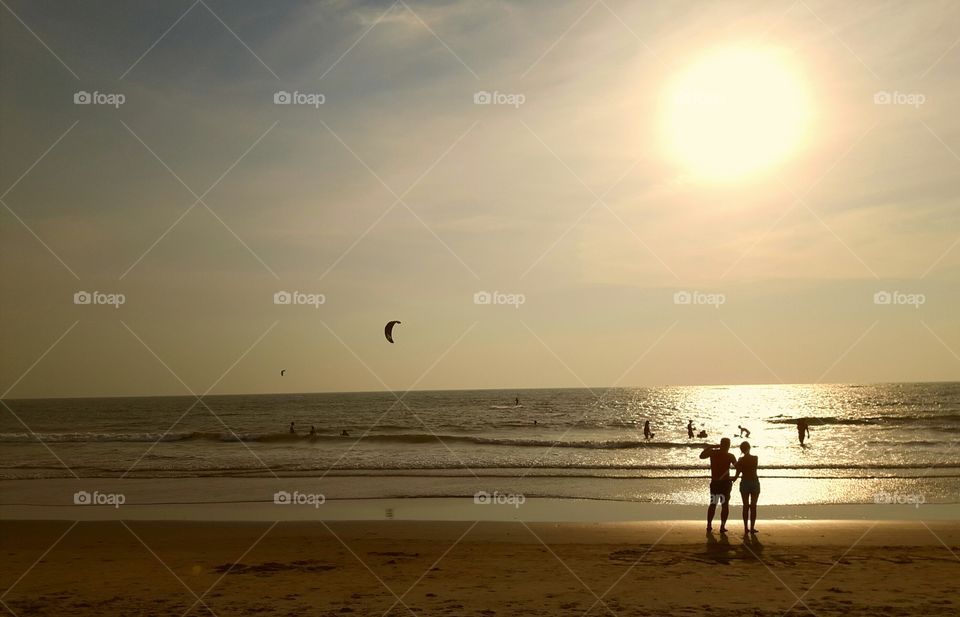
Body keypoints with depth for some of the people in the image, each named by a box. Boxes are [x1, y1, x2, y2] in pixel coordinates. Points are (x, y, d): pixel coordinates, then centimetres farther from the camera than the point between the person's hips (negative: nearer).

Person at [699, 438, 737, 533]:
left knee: (713, 504, 15)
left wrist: (711, 447, 15)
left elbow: (701, 456, 13)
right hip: (725, 483, -3)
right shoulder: (730, 456, -7)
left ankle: (709, 525, 13)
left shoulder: (713, 453, -1)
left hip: (714, 483, 3)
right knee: (725, 504, 4)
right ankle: (722, 526, -1)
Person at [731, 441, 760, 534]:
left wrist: (731, 481, 9)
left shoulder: (741, 460, -6)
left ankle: (746, 528, 5)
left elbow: (737, 475, -7)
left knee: (746, 506, 7)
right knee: (753, 506, 7)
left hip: (744, 483, 0)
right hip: (755, 482, 0)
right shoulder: (755, 458, -5)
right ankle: (752, 528, 6)